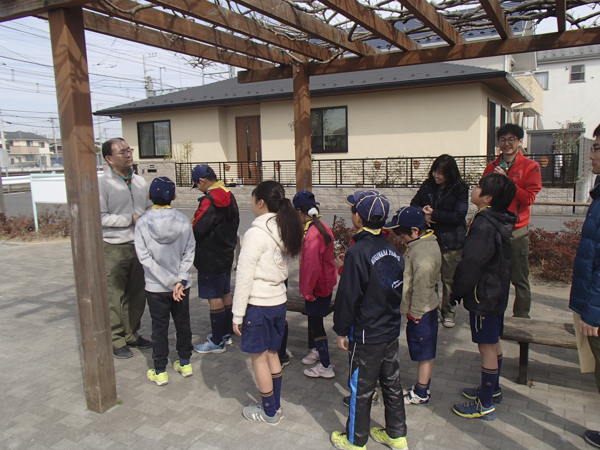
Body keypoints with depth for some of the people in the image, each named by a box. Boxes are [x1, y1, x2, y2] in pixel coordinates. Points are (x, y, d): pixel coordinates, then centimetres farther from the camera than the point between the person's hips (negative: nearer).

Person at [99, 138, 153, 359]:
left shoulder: (139, 181, 10)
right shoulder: (102, 183, -10)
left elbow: (150, 208, 17)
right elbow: (100, 217, -17)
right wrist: (131, 219, -17)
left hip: (139, 246, 6)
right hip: (114, 249, -6)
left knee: (137, 294, 14)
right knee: (114, 296, 2)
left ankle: (131, 334, 29)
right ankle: (116, 340, 16)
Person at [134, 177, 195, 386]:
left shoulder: (142, 223, -11)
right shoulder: (183, 221, -7)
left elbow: (144, 256, -13)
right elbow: (189, 252, -9)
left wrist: (169, 282, -13)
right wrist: (180, 280, -9)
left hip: (155, 287, -1)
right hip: (182, 283, 2)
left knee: (159, 327, 10)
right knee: (183, 323, 17)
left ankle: (160, 371, 19)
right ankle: (185, 363, 30)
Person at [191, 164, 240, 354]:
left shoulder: (210, 200, -22)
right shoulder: (229, 196, 7)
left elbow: (197, 229, -24)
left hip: (210, 259, -9)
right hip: (227, 254, 9)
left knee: (214, 298, -1)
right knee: (225, 294, 17)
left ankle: (216, 342, 10)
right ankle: (226, 334, 31)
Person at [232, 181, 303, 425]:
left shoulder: (256, 233, -18)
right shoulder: (285, 230, 4)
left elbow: (244, 276, -16)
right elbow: (283, 269, 7)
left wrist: (238, 313, -11)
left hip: (258, 304, -7)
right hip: (279, 301, 7)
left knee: (259, 357, 8)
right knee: (272, 354, 20)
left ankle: (269, 412, 23)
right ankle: (275, 405, 33)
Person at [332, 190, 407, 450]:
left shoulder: (358, 252, -22)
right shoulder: (392, 248, 1)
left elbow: (347, 296, -19)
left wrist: (341, 330, -8)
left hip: (366, 335, -7)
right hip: (392, 330, 7)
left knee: (361, 389, 8)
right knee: (391, 382, 19)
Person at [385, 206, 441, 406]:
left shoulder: (422, 252, -26)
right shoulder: (423, 244, 7)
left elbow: (421, 286, -26)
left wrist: (415, 313, -18)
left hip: (421, 311, -10)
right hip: (423, 309, 10)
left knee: (424, 353, 6)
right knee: (424, 352, 20)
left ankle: (420, 394, 21)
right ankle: (422, 387, 35)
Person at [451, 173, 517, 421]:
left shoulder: (484, 226, -25)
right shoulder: (498, 222, 6)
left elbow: (471, 265, -23)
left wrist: (456, 292, -10)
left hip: (483, 295, -10)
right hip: (496, 291, 10)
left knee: (487, 346, 0)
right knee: (493, 343, 21)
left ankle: (485, 405, 12)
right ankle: (492, 389, 38)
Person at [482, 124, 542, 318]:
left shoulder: (530, 167, -1)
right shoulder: (492, 167, 11)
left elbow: (529, 197, -12)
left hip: (517, 231, -3)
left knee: (520, 279, 2)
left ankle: (521, 318, 15)